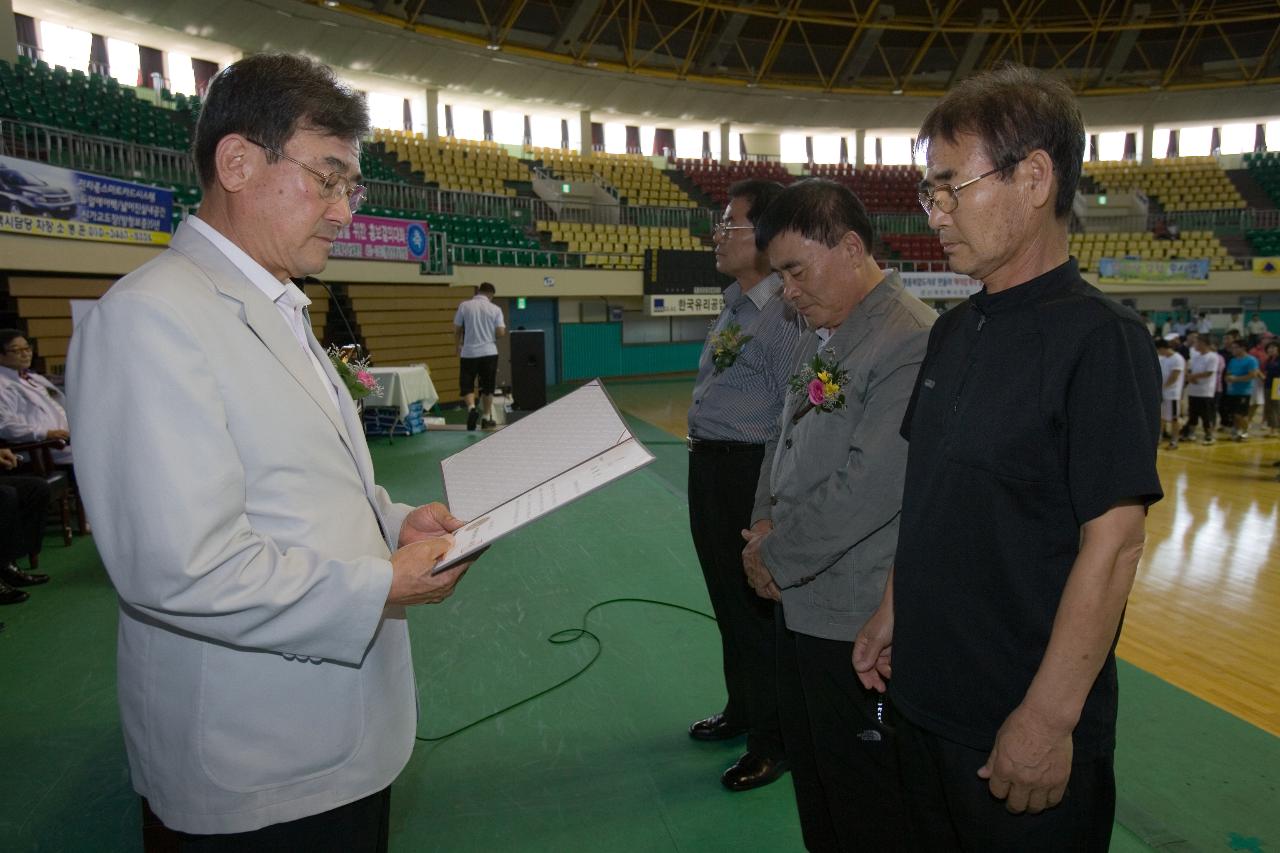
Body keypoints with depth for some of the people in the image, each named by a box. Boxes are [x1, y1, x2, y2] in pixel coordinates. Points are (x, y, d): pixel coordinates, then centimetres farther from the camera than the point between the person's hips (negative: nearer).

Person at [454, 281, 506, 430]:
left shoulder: (464, 306, -1)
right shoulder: (495, 309, -2)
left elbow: (456, 330, 1)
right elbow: (500, 332, -6)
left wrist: (459, 344, 19)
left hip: (469, 353, 0)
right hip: (489, 352, 1)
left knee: (466, 385, 5)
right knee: (487, 387, 11)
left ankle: (471, 408, -20)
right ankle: (486, 417, 16)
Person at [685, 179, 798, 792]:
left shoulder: (782, 313, -18)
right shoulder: (734, 303, 12)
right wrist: (704, 460, 18)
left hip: (750, 471, -10)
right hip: (709, 466, 10)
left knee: (757, 606, 4)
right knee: (726, 598, 22)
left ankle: (773, 740, 24)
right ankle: (742, 709, 42)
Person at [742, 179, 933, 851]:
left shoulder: (911, 342, -20)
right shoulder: (819, 336, 10)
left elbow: (871, 486, -25)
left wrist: (777, 557, -13)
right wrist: (765, 521, 0)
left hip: (858, 618, -8)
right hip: (800, 602, 9)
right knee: (810, 772, 24)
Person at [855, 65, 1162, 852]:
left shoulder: (1098, 338, -17)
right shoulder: (955, 331, 5)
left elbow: (1112, 542, -20)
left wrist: (1051, 718, -19)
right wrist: (893, 613, 11)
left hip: (1022, 728, -7)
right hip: (927, 699, 7)